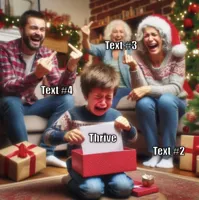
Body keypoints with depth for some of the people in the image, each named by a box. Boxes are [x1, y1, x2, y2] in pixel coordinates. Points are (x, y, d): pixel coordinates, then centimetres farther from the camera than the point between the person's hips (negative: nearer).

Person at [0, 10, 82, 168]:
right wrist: (36, 75, -44)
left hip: (29, 104, 5)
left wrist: (71, 68, -31)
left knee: (67, 99, -14)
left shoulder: (47, 53, -5)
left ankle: (46, 151, -16)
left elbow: (58, 87, -11)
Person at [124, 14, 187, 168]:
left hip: (174, 104, -1)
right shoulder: (138, 56, -13)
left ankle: (168, 155, -20)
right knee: (143, 102, -32)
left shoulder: (176, 56, -15)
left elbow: (175, 88, -24)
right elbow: (141, 89, -20)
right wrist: (134, 68, -36)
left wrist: (148, 89, -38)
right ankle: (154, 154, -16)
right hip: (151, 106, 1)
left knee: (166, 99, -34)